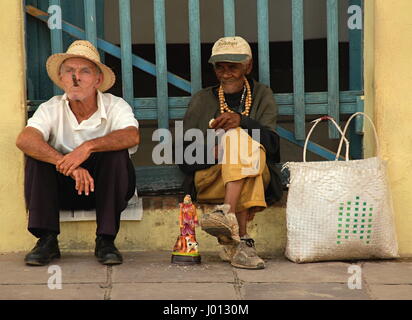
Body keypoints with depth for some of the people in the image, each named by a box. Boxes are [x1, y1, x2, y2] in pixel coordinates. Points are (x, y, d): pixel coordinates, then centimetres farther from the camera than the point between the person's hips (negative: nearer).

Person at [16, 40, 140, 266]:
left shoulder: (115, 106, -10)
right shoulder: (51, 109, -7)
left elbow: (132, 136, -32)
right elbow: (24, 139, -27)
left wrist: (89, 147, -45)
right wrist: (67, 164, -41)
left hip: (106, 188, -1)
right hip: (64, 190, 1)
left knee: (116, 152, -29)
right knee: (37, 153, -21)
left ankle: (106, 241, -24)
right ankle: (47, 240, -22)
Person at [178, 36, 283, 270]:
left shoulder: (262, 95, 14)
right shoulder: (202, 101, 14)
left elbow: (272, 143, -4)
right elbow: (186, 157, 5)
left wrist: (242, 121, -22)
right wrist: (212, 152, -18)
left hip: (257, 176, 0)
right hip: (209, 178, 0)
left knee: (238, 137, -30)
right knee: (238, 137, -32)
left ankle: (227, 214, -52)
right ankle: (242, 241, -47)